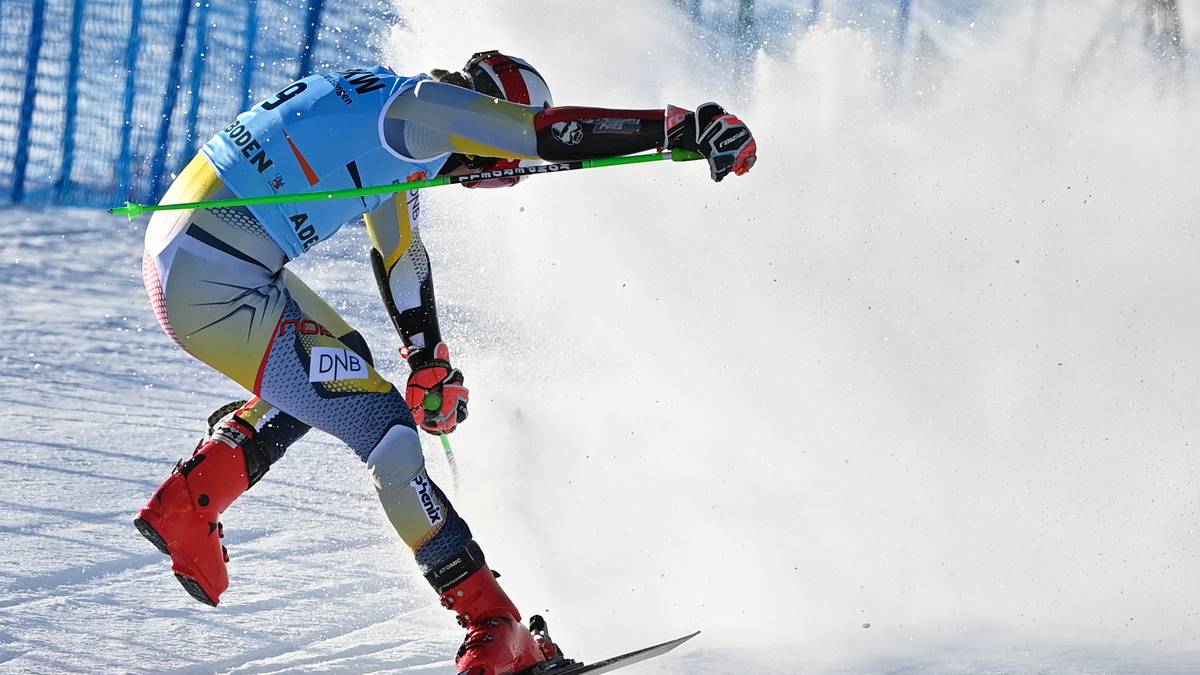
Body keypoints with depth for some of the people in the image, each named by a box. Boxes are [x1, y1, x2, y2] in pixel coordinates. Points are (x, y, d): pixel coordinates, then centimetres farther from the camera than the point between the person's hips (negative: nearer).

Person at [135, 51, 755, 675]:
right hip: (218, 290, -10)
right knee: (380, 424, -10)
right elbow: (553, 133, -20)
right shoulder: (422, 106, -11)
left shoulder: (394, 123, 18)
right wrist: (682, 127, -18)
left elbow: (399, 253, 28)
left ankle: (185, 504, 26)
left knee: (338, 361, 32)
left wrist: (429, 359, 30)